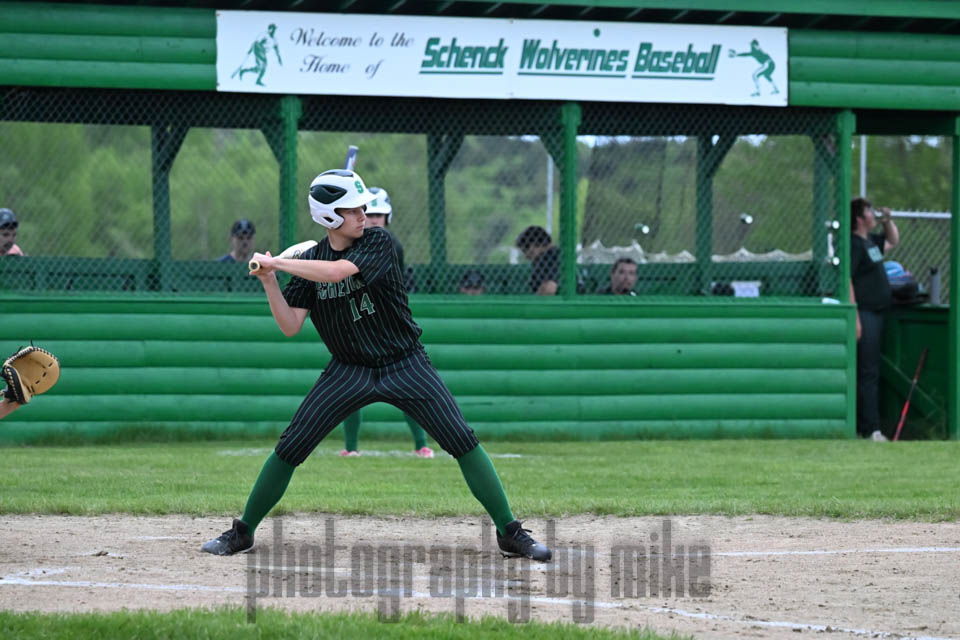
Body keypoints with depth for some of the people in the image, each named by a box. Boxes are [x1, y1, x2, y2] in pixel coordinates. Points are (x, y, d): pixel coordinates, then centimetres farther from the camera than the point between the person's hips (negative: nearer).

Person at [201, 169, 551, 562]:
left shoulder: (379, 243, -12)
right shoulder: (310, 260, 0)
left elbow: (337, 271, -29)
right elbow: (290, 326, -3)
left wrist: (276, 263, -24)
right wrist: (269, 282, -15)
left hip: (404, 365, -2)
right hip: (348, 371, 2)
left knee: (463, 442, -11)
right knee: (289, 449, -4)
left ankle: (509, 532, -2)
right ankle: (243, 532, 11)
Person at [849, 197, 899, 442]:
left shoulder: (871, 241, 16)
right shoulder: (854, 243, -12)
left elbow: (893, 241, 38)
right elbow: (846, 281, -19)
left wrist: (887, 221, 17)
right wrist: (855, 318, -24)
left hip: (876, 314, 10)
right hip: (865, 314, -10)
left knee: (870, 373, 10)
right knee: (867, 373, -10)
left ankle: (866, 426, 14)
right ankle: (870, 429, -12)